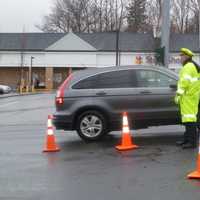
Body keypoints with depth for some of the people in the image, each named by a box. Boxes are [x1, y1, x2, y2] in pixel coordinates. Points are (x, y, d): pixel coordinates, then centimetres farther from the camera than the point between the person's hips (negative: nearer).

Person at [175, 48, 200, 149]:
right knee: (189, 117, 15)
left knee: (189, 117, -13)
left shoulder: (188, 67, -11)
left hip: (188, 95, -11)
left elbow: (184, 81, -21)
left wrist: (178, 94, -21)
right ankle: (187, 139, 23)